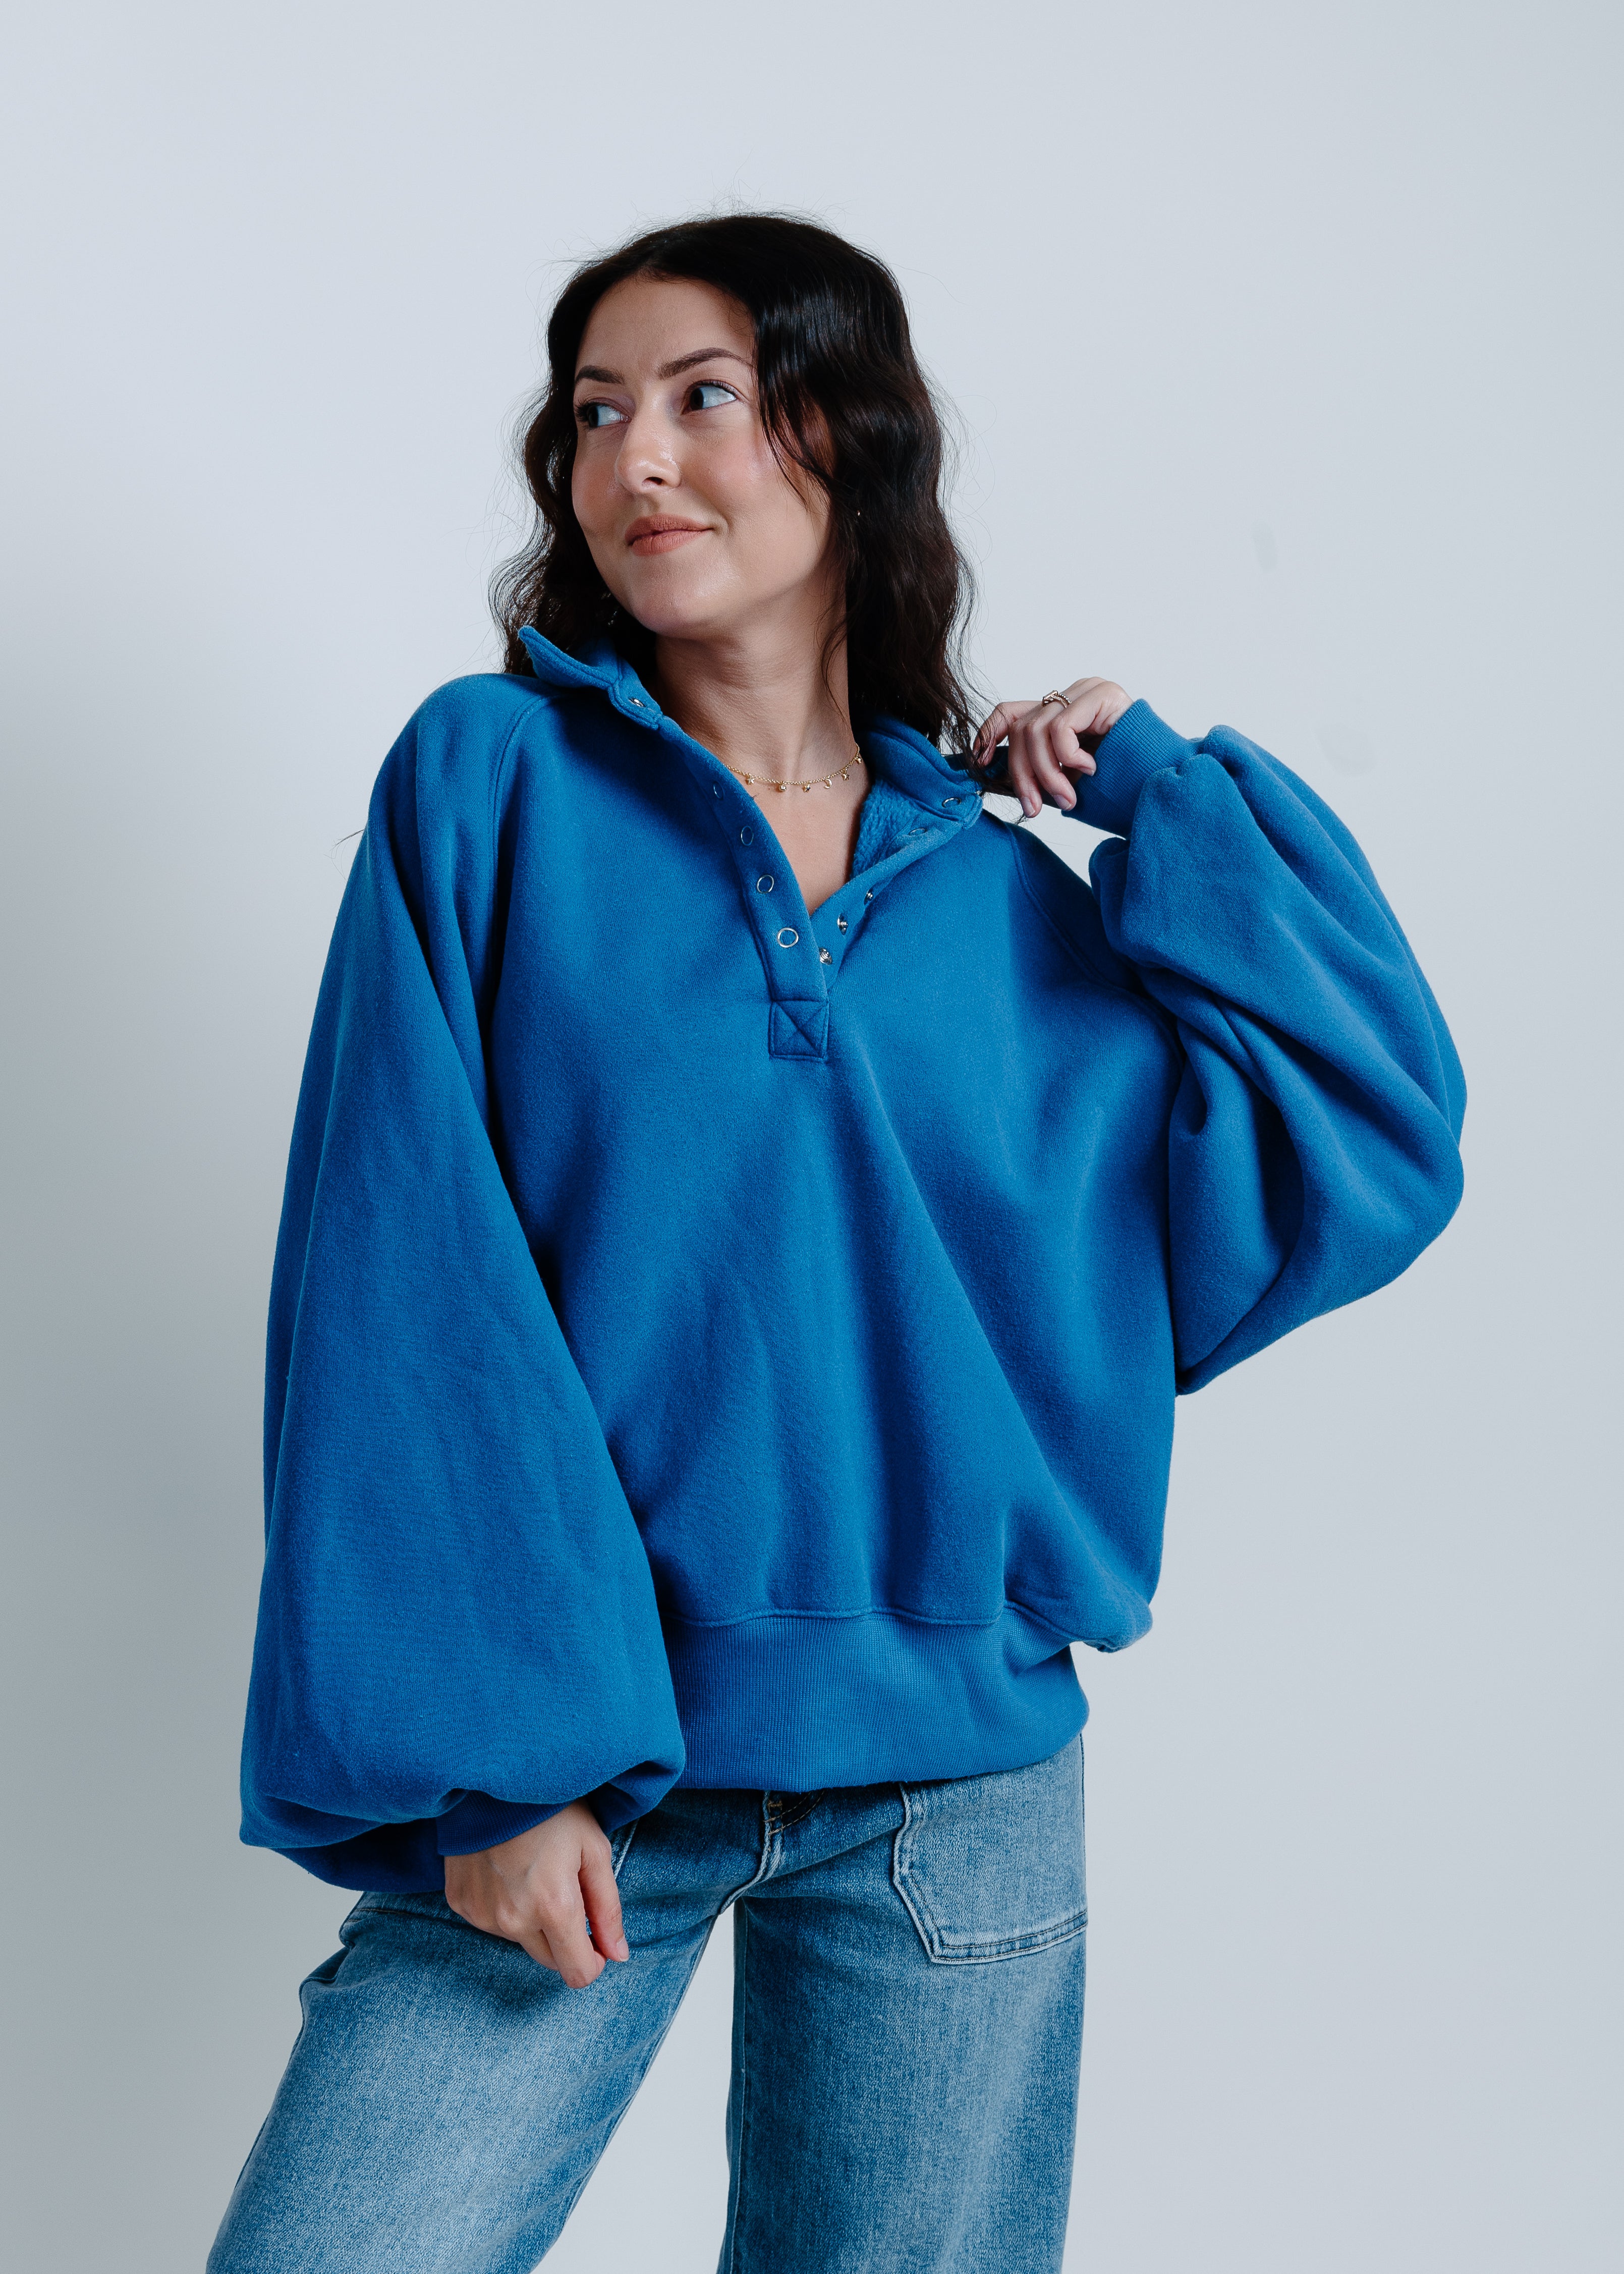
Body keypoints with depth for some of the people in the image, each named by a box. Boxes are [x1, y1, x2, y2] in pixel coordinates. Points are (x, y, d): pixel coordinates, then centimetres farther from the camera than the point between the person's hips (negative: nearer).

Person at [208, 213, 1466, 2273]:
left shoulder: (1001, 880, 6)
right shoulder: (490, 779, -1)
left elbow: (1373, 1157, 5)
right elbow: (404, 1279, -8)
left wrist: (1160, 792, 4)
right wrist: (491, 1749, -15)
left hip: (958, 1774, 3)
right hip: (578, 1768, -2)